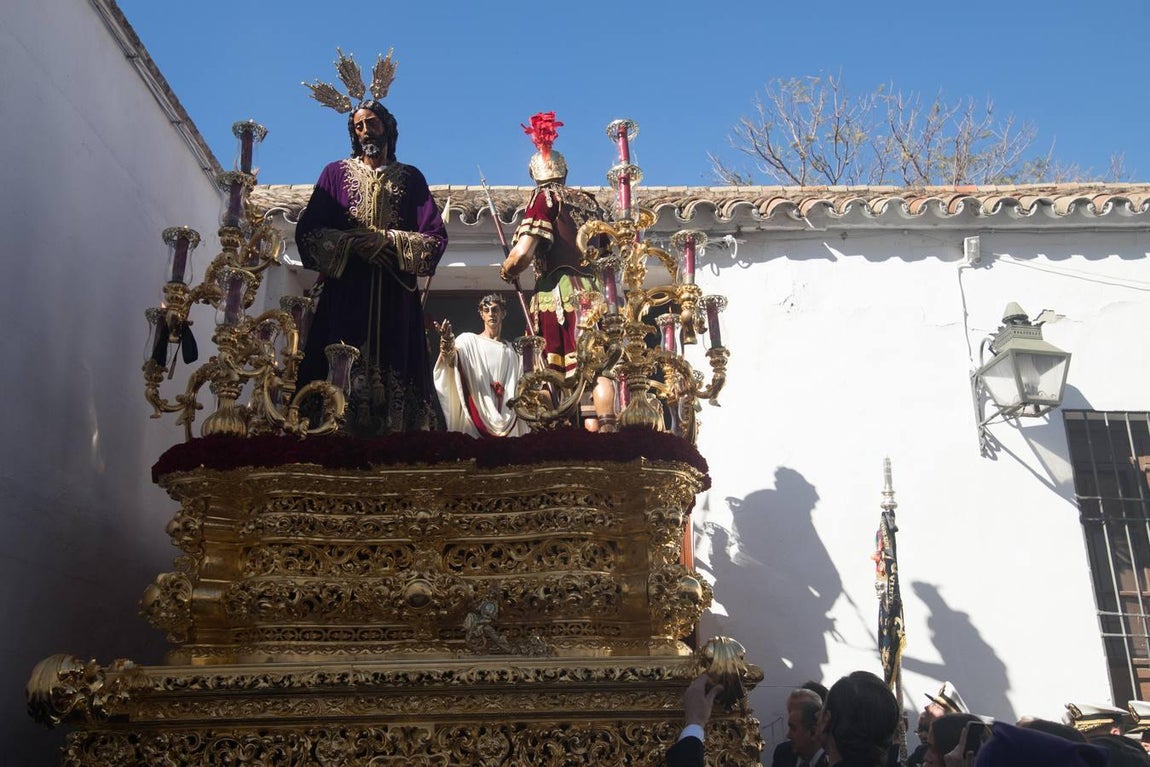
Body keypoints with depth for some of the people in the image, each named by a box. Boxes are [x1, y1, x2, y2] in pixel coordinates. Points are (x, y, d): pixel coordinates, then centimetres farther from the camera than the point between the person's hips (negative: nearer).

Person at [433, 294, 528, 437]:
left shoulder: (510, 350, 15)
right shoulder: (468, 340, 3)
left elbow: (518, 387, 19)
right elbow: (451, 361, -17)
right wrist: (446, 342, -36)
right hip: (475, 414, -3)